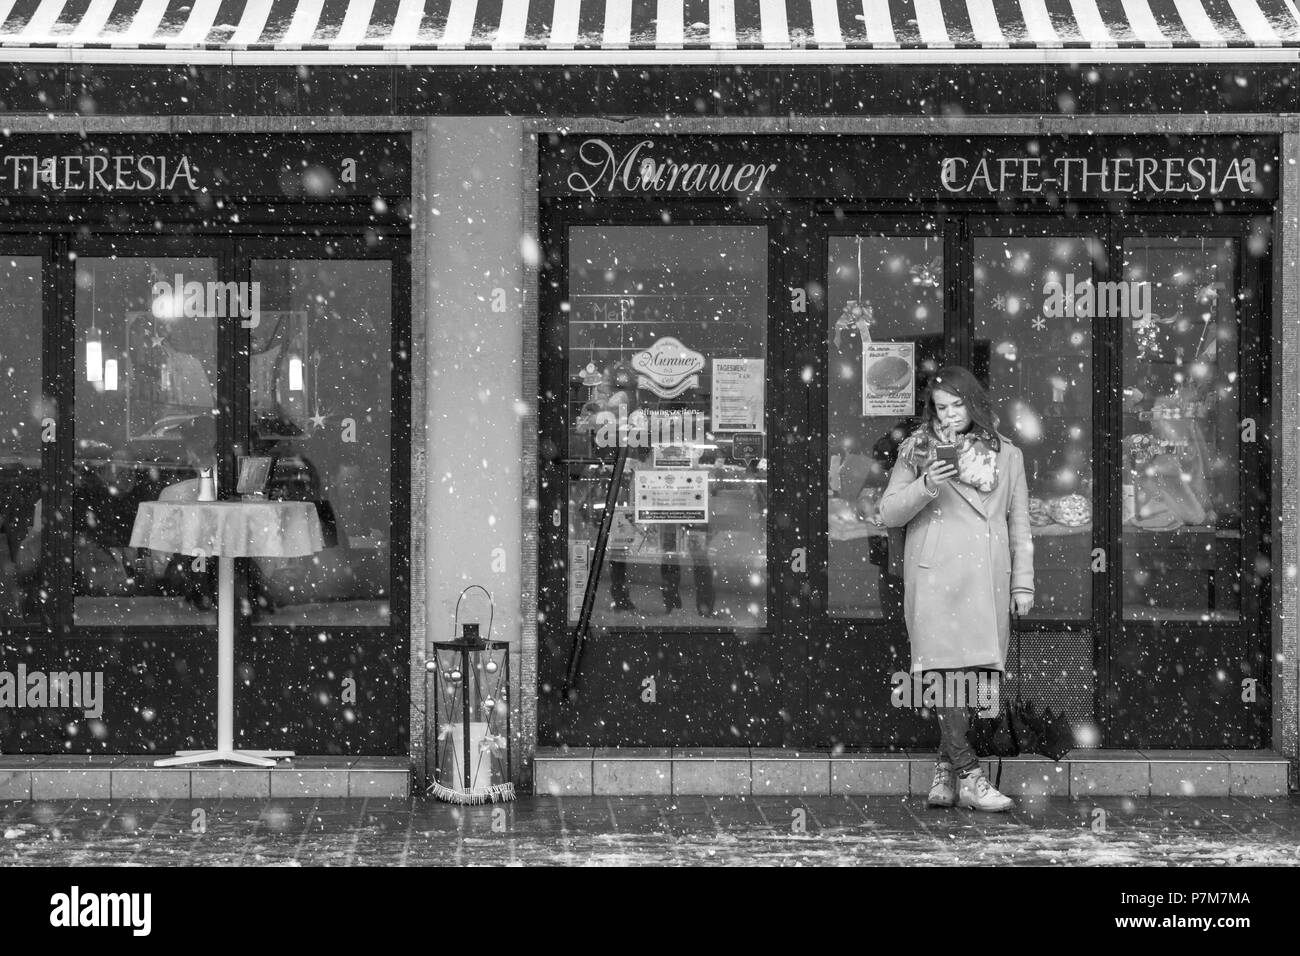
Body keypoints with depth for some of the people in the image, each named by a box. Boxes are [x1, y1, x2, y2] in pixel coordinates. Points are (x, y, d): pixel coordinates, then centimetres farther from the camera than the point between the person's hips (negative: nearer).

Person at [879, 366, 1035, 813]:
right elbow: (888, 513, 4)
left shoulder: (1006, 455, 15)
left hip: (987, 578, 3)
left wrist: (1023, 583, 13)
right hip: (936, 575, -3)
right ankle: (969, 776, -15)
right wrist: (926, 486, -13)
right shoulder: (918, 450, 8)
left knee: (972, 672, -2)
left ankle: (945, 770, 6)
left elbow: (1019, 524, 18)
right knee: (949, 669, -13)